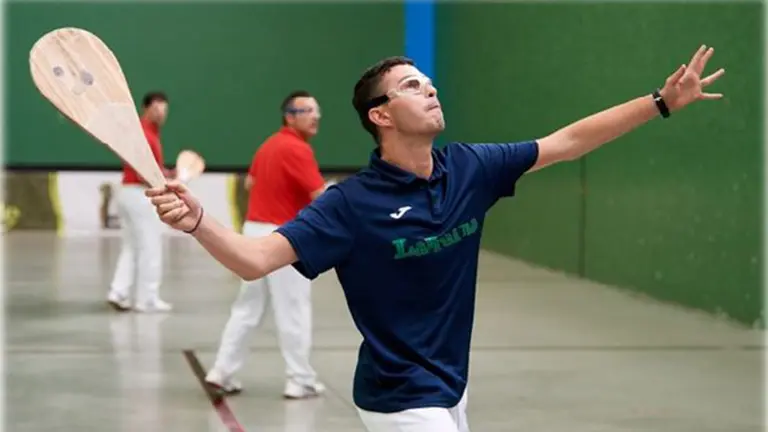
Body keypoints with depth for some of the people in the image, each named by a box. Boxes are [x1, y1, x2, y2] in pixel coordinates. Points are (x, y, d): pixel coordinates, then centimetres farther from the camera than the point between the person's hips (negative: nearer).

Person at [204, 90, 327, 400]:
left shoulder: (271, 144, 11)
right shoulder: (297, 149, -17)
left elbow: (250, 182, 23)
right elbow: (322, 197, -22)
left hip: (255, 230, 9)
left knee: (247, 309, 13)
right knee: (294, 313, 1)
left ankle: (222, 373, 14)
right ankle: (300, 381, 8)